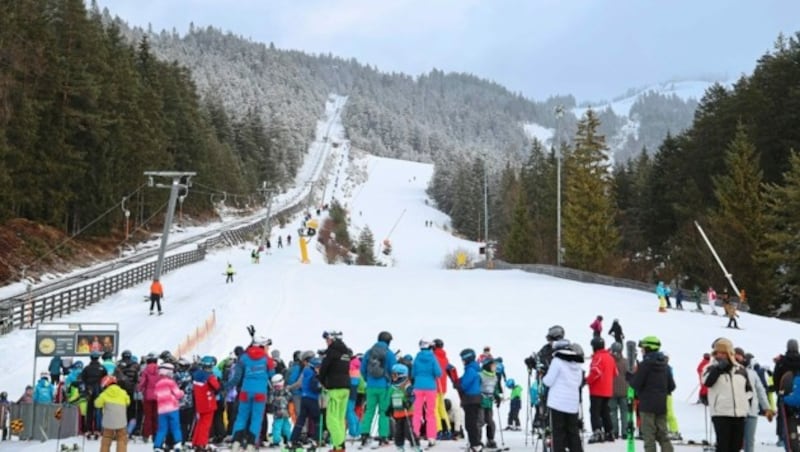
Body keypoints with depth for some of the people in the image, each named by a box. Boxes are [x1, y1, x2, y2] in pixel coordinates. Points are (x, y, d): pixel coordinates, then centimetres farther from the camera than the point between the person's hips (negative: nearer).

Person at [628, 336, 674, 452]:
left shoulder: (645, 364, -13)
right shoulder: (664, 365, 10)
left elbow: (636, 384, -14)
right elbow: (671, 386, 12)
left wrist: (629, 377, 5)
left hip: (647, 404, -7)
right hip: (661, 405, 7)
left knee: (649, 436, -2)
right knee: (662, 435, 12)